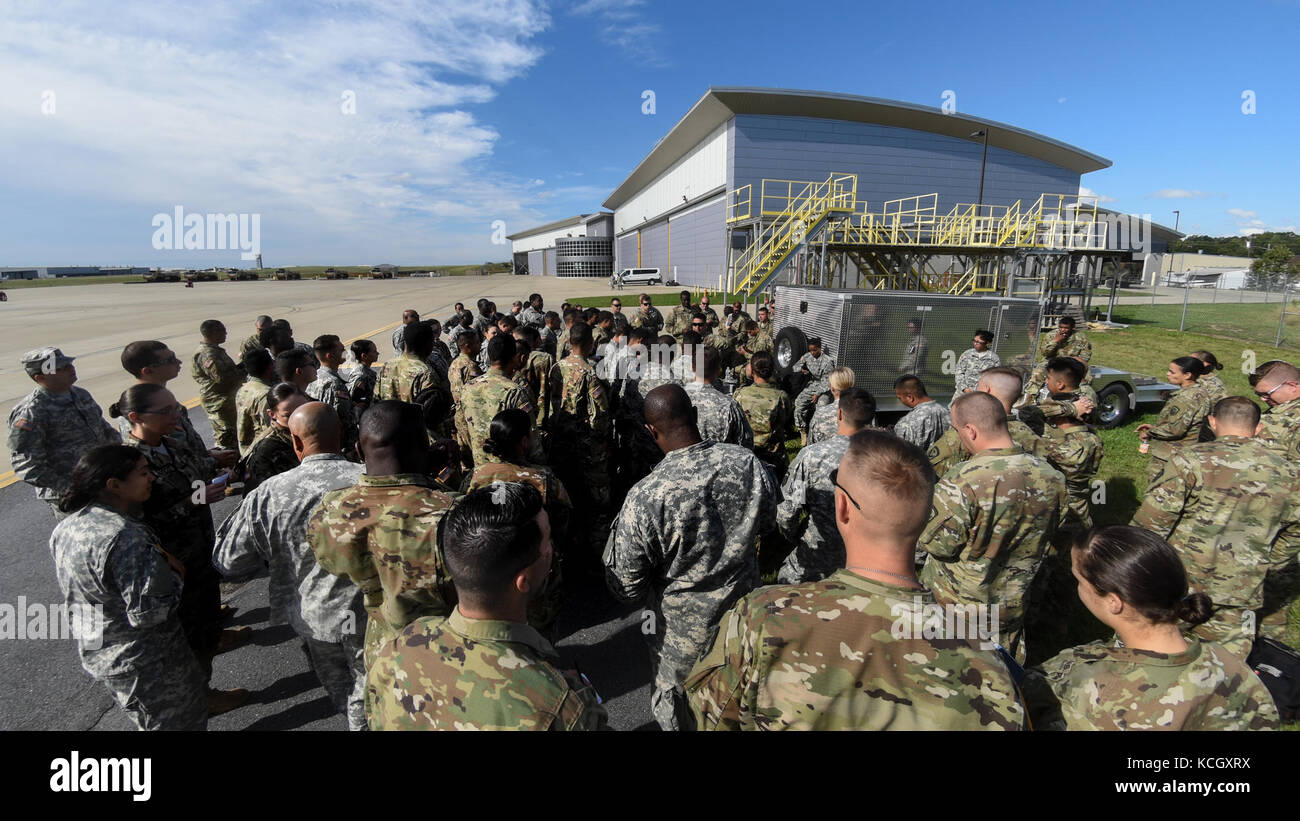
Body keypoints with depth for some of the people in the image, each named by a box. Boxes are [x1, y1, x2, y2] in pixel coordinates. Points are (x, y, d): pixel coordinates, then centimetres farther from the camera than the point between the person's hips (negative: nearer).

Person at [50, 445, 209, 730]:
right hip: (144, 663, -9)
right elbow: (147, 611, -32)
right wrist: (175, 576, -14)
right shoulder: (123, 536, -32)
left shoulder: (67, 527, 0)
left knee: (149, 720, 29)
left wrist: (160, 561, 0)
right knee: (181, 720, 11)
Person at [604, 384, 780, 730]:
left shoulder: (644, 497, -31)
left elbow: (628, 589, -19)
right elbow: (767, 525, 2)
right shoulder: (748, 462, -18)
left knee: (674, 708, 25)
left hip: (684, 632, -4)